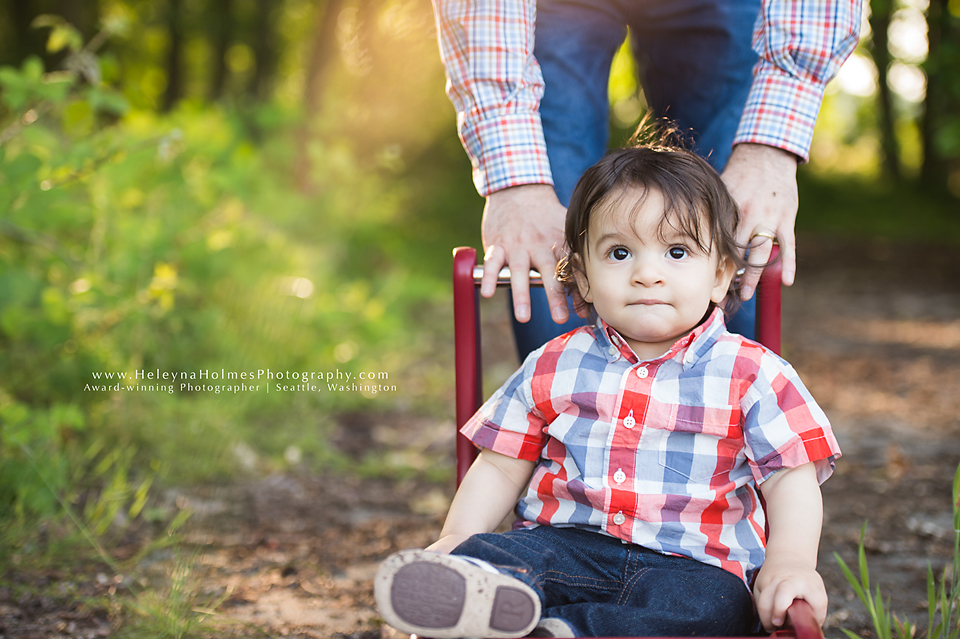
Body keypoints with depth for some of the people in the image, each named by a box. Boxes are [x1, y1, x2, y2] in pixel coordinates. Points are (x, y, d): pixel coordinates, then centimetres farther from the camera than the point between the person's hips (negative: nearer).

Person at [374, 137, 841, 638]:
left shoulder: (751, 375, 3)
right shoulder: (554, 366, 11)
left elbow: (791, 480, 1)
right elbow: (501, 467, 13)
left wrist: (791, 560, -18)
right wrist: (457, 537, -3)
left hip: (692, 561, -2)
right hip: (565, 543, 2)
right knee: (487, 553, -28)